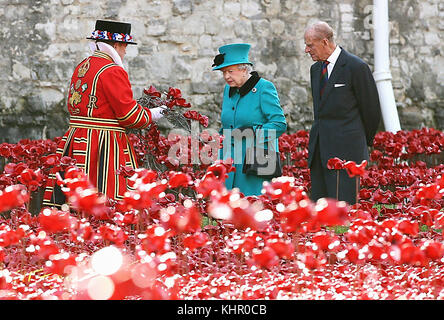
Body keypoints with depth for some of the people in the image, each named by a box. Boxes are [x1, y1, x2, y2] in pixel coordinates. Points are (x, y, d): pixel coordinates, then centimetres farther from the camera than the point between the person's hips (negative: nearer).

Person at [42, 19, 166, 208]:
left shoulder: (81, 67, 14)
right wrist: (151, 115, 4)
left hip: (75, 140, 9)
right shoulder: (113, 71, -13)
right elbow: (128, 114, -13)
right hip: (104, 142, -9)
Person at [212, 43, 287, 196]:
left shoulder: (264, 88, -6)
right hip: (231, 161, 6)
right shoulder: (228, 90, 15)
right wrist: (221, 159, 15)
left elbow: (279, 124, -11)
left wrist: (252, 131, -20)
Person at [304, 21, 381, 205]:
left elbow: (371, 109, -1)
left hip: (346, 150, -7)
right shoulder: (316, 69, 16)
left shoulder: (356, 67, -7)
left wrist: (365, 141, 9)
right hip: (319, 148, 7)